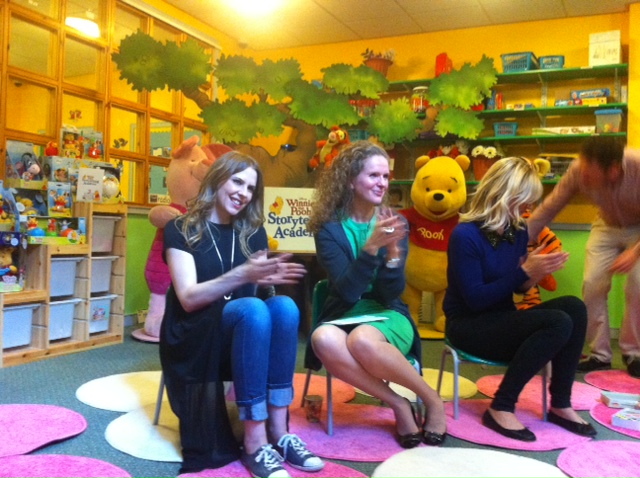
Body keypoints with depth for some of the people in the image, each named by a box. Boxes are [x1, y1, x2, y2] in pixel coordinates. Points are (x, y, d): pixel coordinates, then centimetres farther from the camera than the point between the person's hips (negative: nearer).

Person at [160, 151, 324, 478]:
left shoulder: (252, 232, 11)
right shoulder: (181, 229, -2)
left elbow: (260, 289, 6)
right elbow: (188, 298, -16)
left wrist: (268, 279, -18)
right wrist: (242, 275, -30)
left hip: (242, 333, 4)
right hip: (194, 338, -4)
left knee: (284, 306, -28)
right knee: (253, 309, -34)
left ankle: (278, 432, -27)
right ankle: (255, 444, -32)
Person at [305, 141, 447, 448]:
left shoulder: (394, 222, 0)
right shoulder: (329, 228, -4)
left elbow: (391, 293, -6)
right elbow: (348, 291, -14)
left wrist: (393, 250, -23)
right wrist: (371, 247, -27)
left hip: (387, 316, 0)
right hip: (344, 316, 1)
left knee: (362, 340, -36)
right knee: (324, 340, -36)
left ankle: (432, 400, -11)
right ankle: (398, 405, -18)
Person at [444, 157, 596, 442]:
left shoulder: (518, 230, 4)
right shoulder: (466, 235, -18)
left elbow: (519, 287, 14)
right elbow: (475, 300, -22)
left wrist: (539, 271, -8)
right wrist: (524, 271, -23)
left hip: (503, 320, 7)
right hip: (469, 326, -7)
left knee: (574, 307, -15)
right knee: (558, 324, -25)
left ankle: (560, 405, -6)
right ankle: (501, 408, -17)